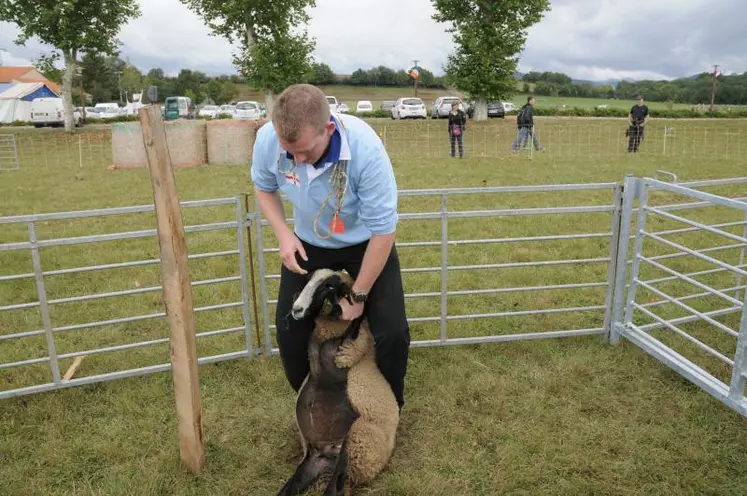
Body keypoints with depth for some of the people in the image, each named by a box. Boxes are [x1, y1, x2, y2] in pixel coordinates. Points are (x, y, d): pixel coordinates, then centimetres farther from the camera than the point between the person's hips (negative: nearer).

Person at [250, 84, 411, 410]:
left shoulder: (365, 149, -37)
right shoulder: (267, 140, -26)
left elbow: (383, 230, -27)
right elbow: (264, 188, -1)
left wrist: (358, 296, -18)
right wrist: (283, 234, -18)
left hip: (366, 244, -3)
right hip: (308, 245, 3)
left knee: (392, 332, -12)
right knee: (290, 329, 4)